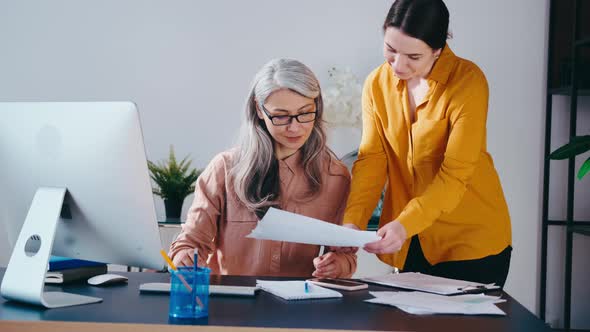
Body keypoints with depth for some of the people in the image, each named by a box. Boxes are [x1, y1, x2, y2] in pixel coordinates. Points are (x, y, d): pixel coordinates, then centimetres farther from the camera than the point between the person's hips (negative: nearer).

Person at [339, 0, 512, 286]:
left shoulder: (468, 82, -16)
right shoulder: (377, 84, -1)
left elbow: (455, 175, -21)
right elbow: (371, 158, -6)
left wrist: (405, 225, -32)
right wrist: (352, 221, -21)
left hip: (470, 239, -4)